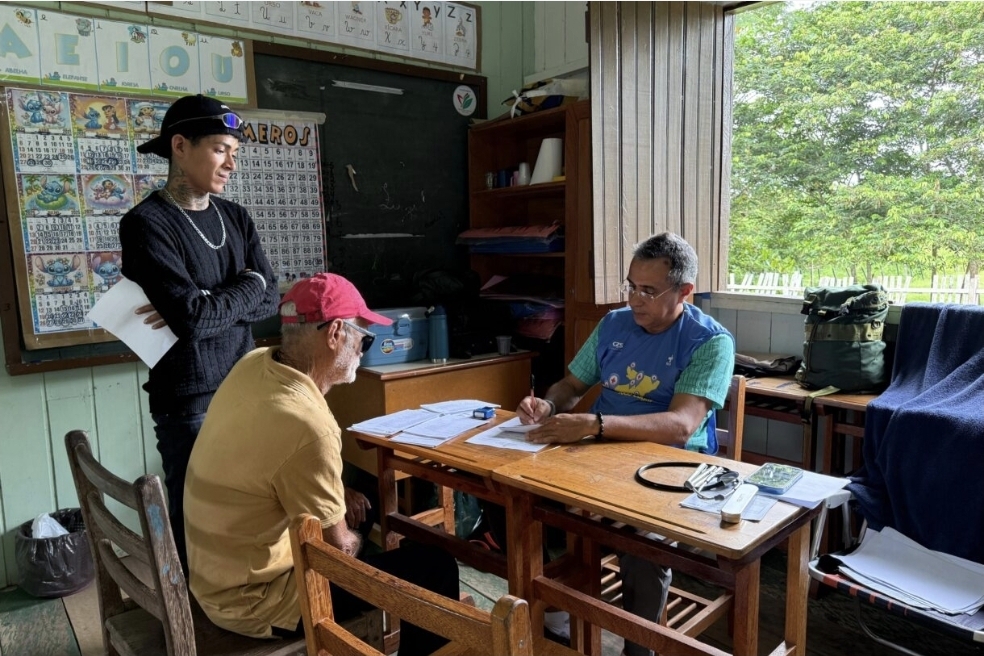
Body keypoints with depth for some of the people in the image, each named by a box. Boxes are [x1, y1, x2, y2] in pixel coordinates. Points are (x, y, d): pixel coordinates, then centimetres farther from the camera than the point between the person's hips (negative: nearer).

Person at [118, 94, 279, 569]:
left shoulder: (235, 218, 9)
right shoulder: (146, 224, -11)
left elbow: (269, 301, 1)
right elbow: (193, 319, -21)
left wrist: (207, 303, -14)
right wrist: (247, 285, -6)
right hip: (188, 403, -5)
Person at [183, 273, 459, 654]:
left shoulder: (254, 364, -7)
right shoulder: (307, 423, -32)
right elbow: (338, 548, -20)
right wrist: (352, 539, 2)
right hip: (254, 600, -9)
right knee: (435, 568, -6)